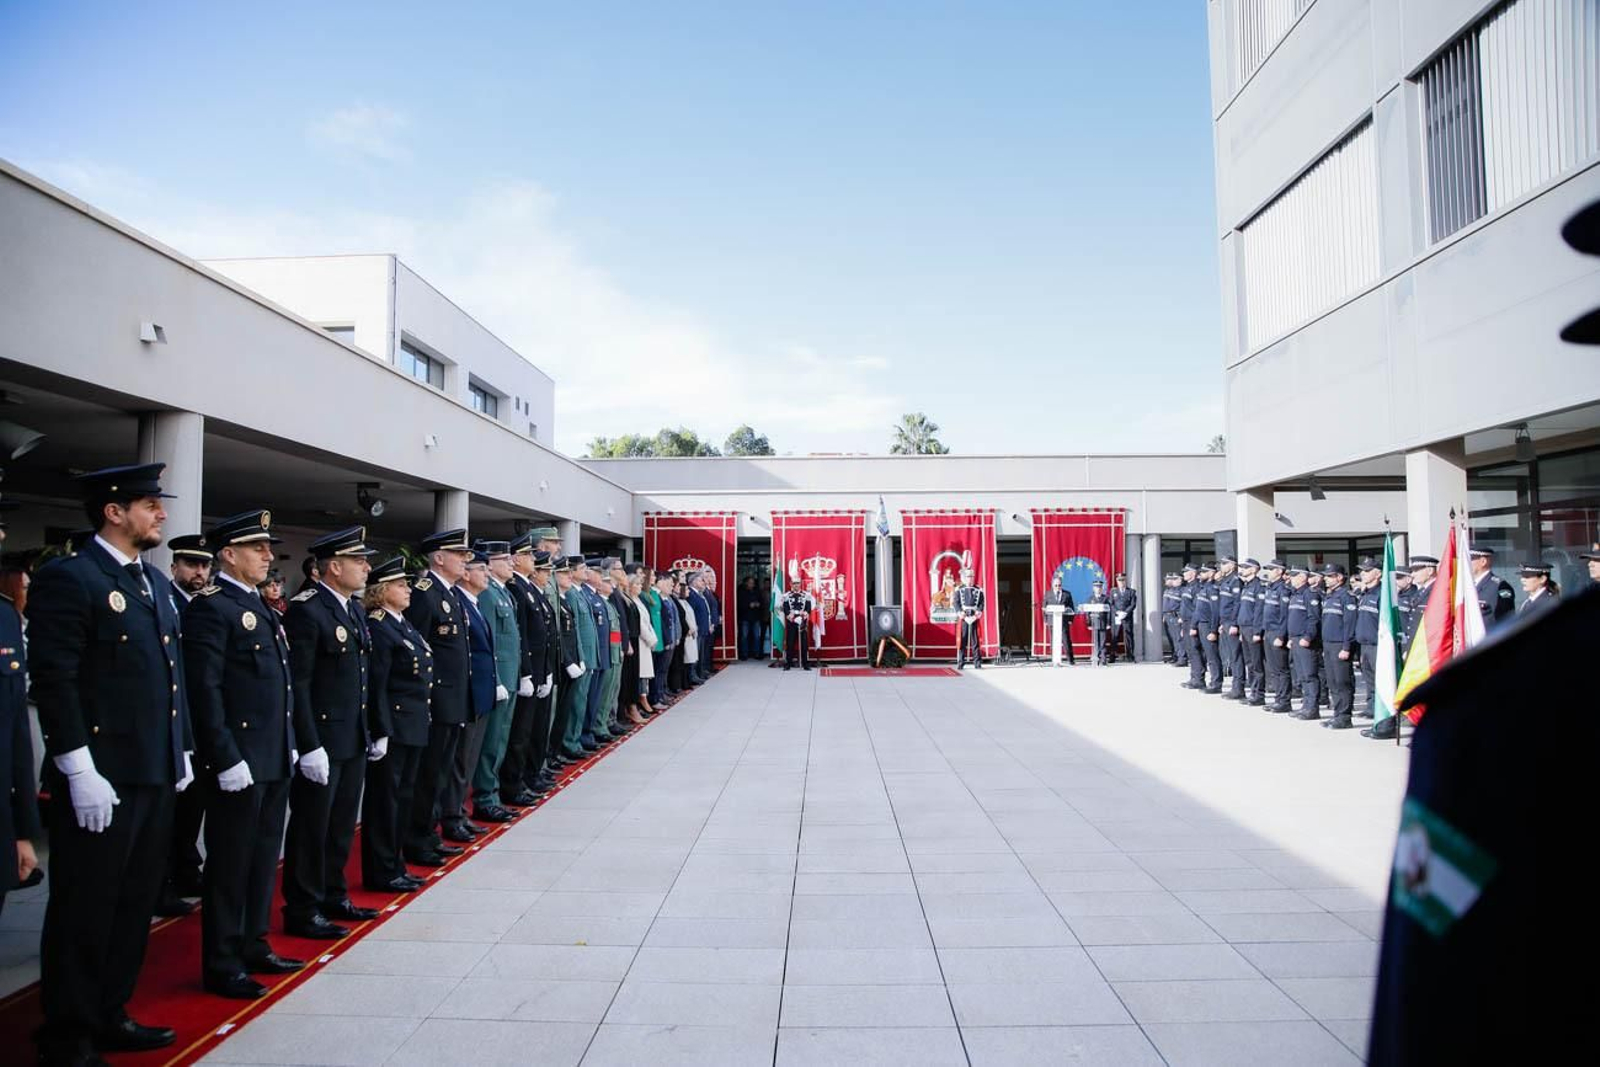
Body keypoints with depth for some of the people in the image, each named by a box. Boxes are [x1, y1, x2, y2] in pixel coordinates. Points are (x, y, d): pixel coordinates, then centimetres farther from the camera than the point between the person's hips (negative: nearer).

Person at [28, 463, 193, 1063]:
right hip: (101, 780, -8)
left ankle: (109, 1016, 31)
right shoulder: (68, 578, -11)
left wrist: (182, 751, 15)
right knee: (85, 910, 5)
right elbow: (54, 681, -17)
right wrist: (81, 772, -20)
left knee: (136, 902, 16)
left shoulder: (158, 584, 15)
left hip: (155, 775, 8)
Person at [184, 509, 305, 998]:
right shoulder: (210, 607, -13)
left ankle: (254, 946, 31)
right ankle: (222, 964, 16)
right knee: (231, 863, 3)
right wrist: (226, 759, -20)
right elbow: (205, 691, -19)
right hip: (239, 763, -9)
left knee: (264, 858, 18)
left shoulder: (263, 608, 14)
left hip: (275, 758, 9)